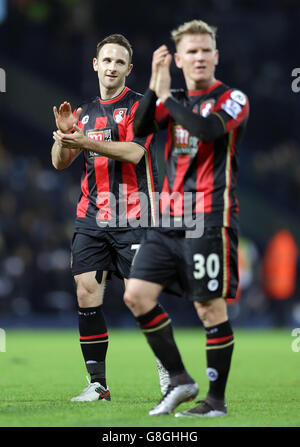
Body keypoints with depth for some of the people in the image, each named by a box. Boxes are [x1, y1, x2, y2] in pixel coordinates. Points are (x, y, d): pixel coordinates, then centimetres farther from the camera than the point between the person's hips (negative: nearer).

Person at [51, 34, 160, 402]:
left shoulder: (139, 106, 0)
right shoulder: (85, 113, 16)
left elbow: (134, 152, -16)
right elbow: (59, 163, 11)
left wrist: (87, 142, -24)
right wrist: (63, 133, -9)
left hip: (132, 219, -5)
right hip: (91, 219, 5)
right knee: (87, 294, -5)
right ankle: (97, 383, -1)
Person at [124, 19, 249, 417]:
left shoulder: (232, 99, -2)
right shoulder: (175, 101, 15)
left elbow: (209, 128, -23)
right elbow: (140, 128, -2)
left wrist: (166, 96, -14)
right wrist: (154, 85, -13)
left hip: (210, 217, -6)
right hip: (169, 218, 6)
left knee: (210, 306, -5)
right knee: (137, 294, -1)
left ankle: (217, 400, 4)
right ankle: (179, 380, 9)